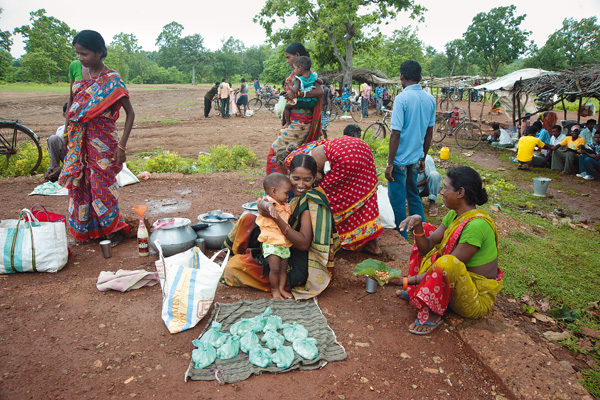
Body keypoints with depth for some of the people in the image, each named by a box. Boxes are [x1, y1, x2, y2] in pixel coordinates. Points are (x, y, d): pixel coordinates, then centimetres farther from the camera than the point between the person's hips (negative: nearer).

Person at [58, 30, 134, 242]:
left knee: (102, 185, -1)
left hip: (103, 143, -7)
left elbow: (130, 113, -14)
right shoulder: (81, 74, 7)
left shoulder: (112, 80, -13)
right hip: (80, 143, 7)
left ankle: (115, 228, 16)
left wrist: (122, 146, -19)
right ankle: (88, 227, 27)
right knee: (82, 183, 12)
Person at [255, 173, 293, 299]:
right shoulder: (268, 202, -13)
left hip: (284, 243, 7)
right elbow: (262, 204, -40)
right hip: (271, 242, -7)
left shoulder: (285, 206, 13)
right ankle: (274, 290, 13)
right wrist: (269, 206, -60)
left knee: (284, 267, 11)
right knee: (275, 269, -6)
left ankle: (281, 288, 25)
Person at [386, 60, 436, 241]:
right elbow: (429, 132, 10)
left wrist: (390, 163, -14)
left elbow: (396, 133, -19)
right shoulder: (430, 99, 4)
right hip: (416, 157, 7)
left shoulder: (402, 98, -16)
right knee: (413, 195, 22)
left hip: (400, 158, -7)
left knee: (397, 201, 4)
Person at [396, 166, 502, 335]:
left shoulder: (476, 225, -28)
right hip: (460, 281, 10)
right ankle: (418, 290, 7)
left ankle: (433, 315, -17)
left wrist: (409, 280, -24)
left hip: (478, 298, -9)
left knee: (447, 263, -41)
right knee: (425, 230, 9)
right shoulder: (454, 215, 0)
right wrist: (418, 226, -20)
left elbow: (453, 264, -27)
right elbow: (427, 247, 0)